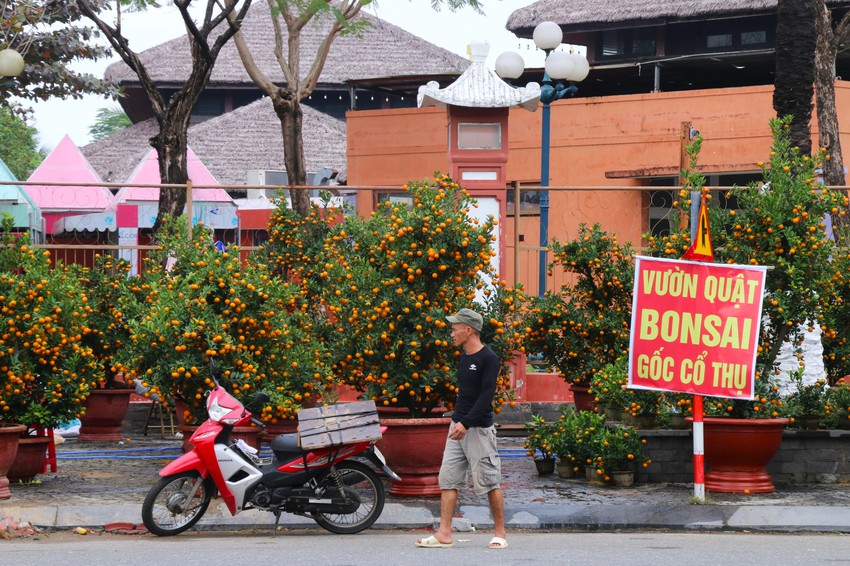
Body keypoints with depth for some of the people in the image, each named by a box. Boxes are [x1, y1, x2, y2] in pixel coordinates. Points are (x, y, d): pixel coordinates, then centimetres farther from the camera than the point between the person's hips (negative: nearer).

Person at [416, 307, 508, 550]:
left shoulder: (488, 358, -11)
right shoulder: (463, 358, 15)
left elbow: (486, 396, -18)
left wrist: (466, 423, -23)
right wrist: (457, 421, 16)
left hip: (478, 428, -8)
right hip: (458, 426, 8)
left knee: (489, 480, -2)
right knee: (448, 479, 1)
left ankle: (500, 533, 8)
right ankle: (444, 533, 0)